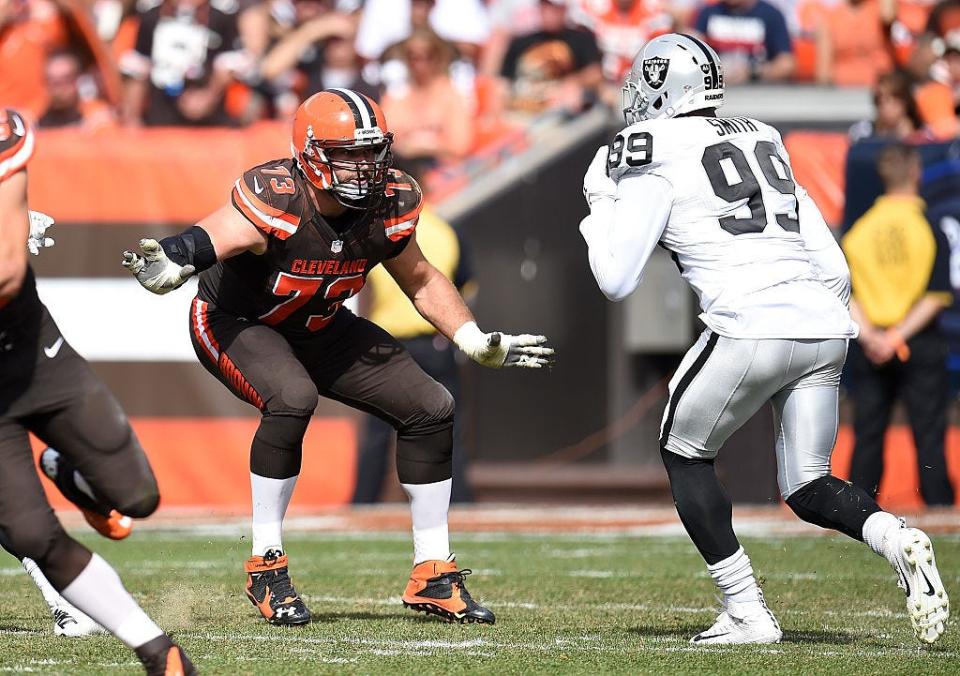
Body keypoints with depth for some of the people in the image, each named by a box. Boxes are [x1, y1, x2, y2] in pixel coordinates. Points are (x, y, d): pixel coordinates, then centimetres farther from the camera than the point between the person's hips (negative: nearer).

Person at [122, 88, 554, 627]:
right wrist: (170, 265, -72)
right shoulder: (275, 202, -34)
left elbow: (420, 278, 5)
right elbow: (203, 244, -50)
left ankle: (434, 574, 13)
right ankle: (267, 564, -20)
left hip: (319, 329, 7)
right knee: (292, 398, -36)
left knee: (431, 408, 0)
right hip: (235, 322, -7)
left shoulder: (389, 204, -15)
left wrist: (476, 342, 0)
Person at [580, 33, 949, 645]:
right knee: (808, 486, 17)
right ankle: (895, 538, -14)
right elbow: (834, 267, 21)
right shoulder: (763, 144, 24)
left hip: (751, 329, -6)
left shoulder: (657, 164, 4)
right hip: (825, 325, 6)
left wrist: (601, 204, 18)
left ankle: (747, 612, 7)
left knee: (685, 454, 17)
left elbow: (616, 281, 4)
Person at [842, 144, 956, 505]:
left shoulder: (859, 227, 3)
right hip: (920, 342, -3)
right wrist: (900, 335, -12)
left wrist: (869, 336, -9)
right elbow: (937, 294, -11)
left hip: (869, 344, 3)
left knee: (867, 435, 8)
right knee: (929, 435, 0)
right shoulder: (930, 225, -6)